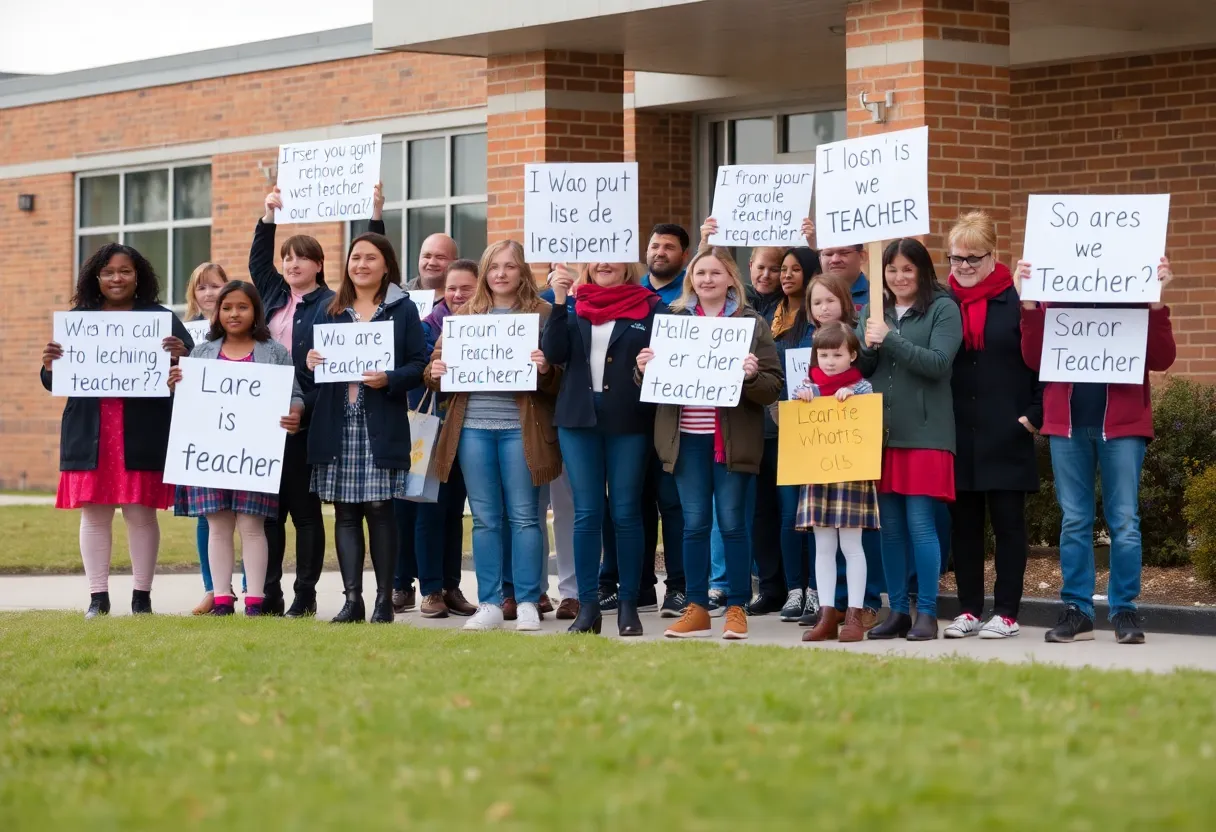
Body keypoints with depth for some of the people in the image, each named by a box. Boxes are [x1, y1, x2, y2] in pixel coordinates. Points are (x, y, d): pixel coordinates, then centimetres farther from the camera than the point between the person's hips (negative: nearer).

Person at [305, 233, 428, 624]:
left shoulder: (403, 309, 4)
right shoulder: (329, 311, 14)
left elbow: (419, 364, -1)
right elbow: (314, 357, 17)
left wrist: (389, 379, -18)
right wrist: (310, 362, -5)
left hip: (382, 426, -3)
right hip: (337, 425, 3)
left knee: (380, 509, -3)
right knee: (345, 512, 2)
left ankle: (384, 599, 4)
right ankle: (352, 599, 6)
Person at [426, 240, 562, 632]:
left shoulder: (542, 314, 3)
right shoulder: (465, 314, 13)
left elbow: (560, 377, -1)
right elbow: (438, 362, 15)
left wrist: (545, 370, -22)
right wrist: (435, 372, -7)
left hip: (520, 427, -3)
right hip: (473, 426, 3)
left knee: (523, 516, 0)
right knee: (485, 519, 6)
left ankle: (527, 604, 5)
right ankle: (489, 605, 10)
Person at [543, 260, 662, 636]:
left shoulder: (650, 307, 2)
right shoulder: (574, 305, 8)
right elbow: (554, 353, -4)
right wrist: (559, 303, -13)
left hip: (628, 422, -2)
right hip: (578, 420, 2)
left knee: (625, 513, 2)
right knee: (586, 514, 3)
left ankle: (628, 606, 8)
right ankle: (587, 606, 6)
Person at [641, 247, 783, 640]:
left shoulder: (752, 324, 2)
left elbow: (774, 387, -2)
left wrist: (751, 376, -22)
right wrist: (644, 368, -8)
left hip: (732, 439, -2)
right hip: (687, 437, 3)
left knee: (731, 522, 0)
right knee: (694, 523, 4)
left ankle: (737, 608, 6)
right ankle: (696, 608, 10)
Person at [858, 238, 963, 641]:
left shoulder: (943, 309, -2)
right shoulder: (873, 311, 12)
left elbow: (938, 363, -13)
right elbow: (859, 368, 12)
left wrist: (889, 339, -17)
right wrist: (868, 346, -9)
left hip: (924, 433, -5)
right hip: (880, 430, 5)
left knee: (920, 524, -6)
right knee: (890, 525, 7)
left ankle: (926, 613, 0)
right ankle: (897, 611, 14)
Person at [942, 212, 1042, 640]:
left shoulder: (1017, 299, -4)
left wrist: (1034, 415, -8)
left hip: (1006, 436, -3)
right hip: (958, 435, 4)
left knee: (1008, 521, 3)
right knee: (963, 523, 7)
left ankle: (1006, 612, 8)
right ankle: (969, 609, 14)